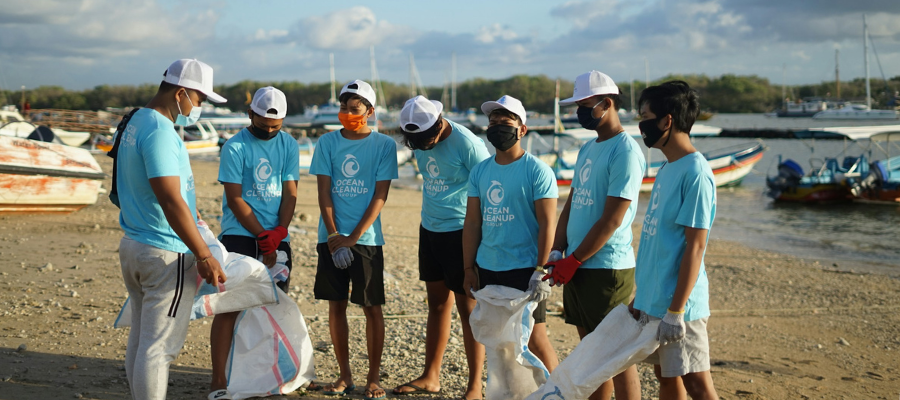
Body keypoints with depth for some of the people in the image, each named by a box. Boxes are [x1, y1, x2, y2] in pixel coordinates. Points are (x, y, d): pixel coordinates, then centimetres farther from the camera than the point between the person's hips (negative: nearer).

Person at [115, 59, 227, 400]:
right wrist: (204, 256, -23)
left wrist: (194, 217, 24)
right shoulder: (159, 131, -19)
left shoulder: (135, 123, 13)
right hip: (167, 255, -10)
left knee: (140, 338, 16)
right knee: (158, 346, -4)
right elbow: (170, 201, -25)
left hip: (133, 244, 10)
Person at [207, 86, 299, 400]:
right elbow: (235, 200, -9)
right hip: (239, 234, -4)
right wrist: (263, 237, -12)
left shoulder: (288, 145, 6)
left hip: (278, 237, 5)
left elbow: (290, 193, 3)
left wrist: (279, 231, -11)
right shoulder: (235, 148, -7)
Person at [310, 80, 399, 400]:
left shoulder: (384, 145, -2)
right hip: (331, 237, 3)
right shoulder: (328, 142, 4)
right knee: (336, 305, 7)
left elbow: (380, 196, -6)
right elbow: (324, 192, 1)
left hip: (366, 238, -2)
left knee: (372, 308, 1)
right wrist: (333, 235, -10)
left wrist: (354, 237, -13)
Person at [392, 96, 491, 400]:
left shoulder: (468, 144, -18)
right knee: (437, 304, 15)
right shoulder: (419, 140, 4)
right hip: (429, 229, 7)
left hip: (461, 231, -7)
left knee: (468, 307, -2)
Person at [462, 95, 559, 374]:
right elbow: (472, 223, 11)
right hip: (487, 269, 6)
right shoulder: (480, 171, 9)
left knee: (535, 340, -4)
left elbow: (546, 224, -11)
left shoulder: (537, 171, -7)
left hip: (524, 269, -6)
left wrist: (541, 272, -16)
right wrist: (469, 269, 8)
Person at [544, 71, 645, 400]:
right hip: (578, 267, 9)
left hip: (607, 267, -9)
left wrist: (571, 262, -14)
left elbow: (611, 220, -18)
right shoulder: (587, 149, 15)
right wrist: (556, 252, 3)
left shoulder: (625, 151, -13)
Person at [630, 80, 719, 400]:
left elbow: (695, 247, -19)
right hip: (652, 300, 9)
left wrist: (675, 311, -20)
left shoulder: (695, 173, -17)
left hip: (678, 303, -9)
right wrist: (641, 295, 17)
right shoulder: (666, 168, 10)